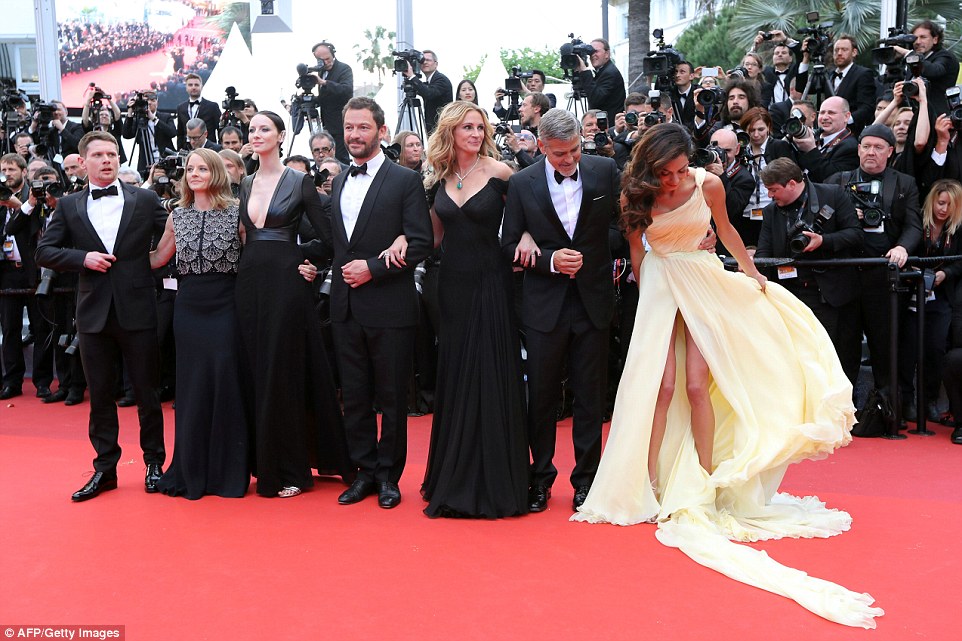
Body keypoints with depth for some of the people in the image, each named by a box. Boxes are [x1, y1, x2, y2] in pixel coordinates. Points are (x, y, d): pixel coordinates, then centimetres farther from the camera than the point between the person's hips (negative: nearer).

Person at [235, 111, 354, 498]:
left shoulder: (299, 182, -2)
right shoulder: (245, 185, 13)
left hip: (285, 280, -5)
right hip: (249, 281, 6)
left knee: (283, 370, -3)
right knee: (255, 371, 7)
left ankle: (289, 469, 6)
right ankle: (265, 463, 18)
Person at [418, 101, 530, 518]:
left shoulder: (498, 173, -6)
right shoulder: (439, 178, 7)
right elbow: (435, 236, 14)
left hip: (490, 283, -4)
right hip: (452, 283, 5)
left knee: (490, 377, -2)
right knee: (454, 378, 10)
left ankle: (493, 483, 11)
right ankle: (456, 481, 22)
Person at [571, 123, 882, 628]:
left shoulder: (708, 185, -9)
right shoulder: (637, 197, -8)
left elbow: (725, 230, 10)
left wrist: (751, 272, 20)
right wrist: (648, 294, 10)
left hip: (706, 284, 0)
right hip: (660, 288, 0)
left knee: (697, 384, -9)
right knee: (660, 385, -9)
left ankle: (705, 485, 0)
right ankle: (648, 485, -3)